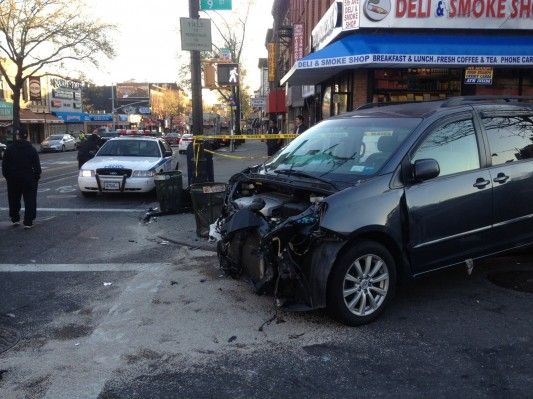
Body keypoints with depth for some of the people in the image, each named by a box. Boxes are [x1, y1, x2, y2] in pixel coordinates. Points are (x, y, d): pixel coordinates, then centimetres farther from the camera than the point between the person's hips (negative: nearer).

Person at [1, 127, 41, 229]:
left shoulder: (10, 148, -2)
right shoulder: (32, 149, -6)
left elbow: (4, 164, 1)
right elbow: (37, 166, -6)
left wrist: (6, 175, 11)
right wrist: (37, 176, 3)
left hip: (13, 179, 2)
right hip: (28, 178, -2)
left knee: (14, 199, 17)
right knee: (29, 200, 2)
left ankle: (15, 219, 27)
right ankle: (28, 222, -2)